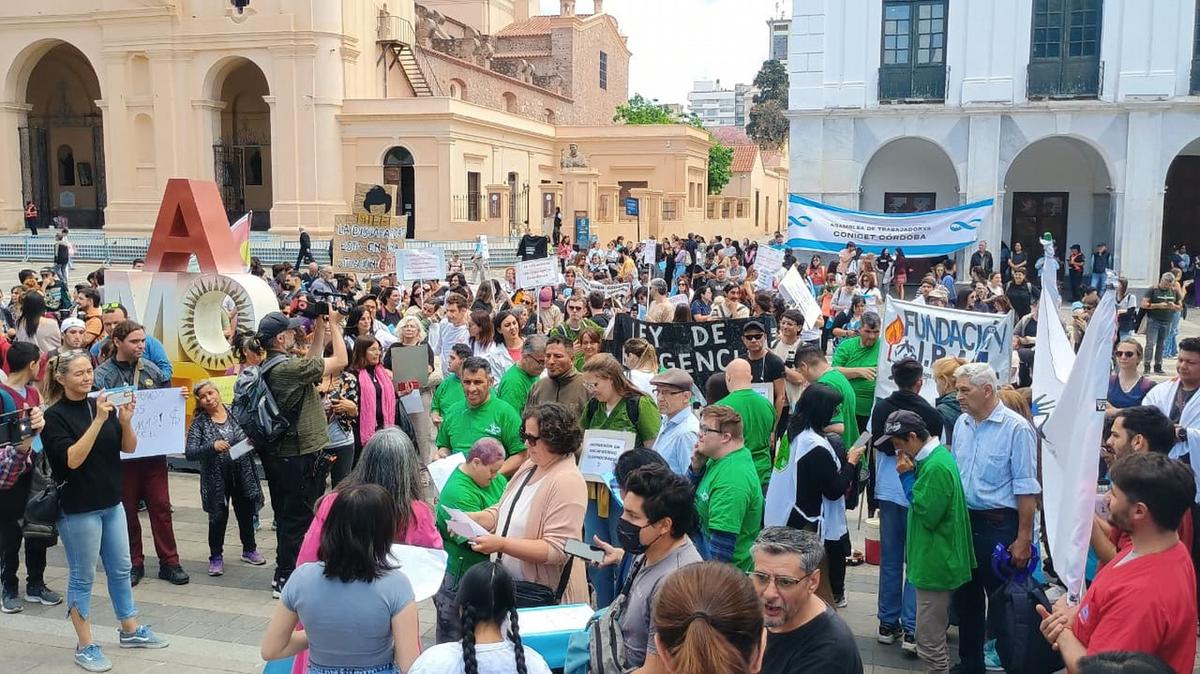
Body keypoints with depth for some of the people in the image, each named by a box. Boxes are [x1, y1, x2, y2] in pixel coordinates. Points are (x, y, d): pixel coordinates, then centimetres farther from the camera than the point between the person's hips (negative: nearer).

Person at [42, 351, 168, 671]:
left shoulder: (102, 405, 3)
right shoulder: (55, 416, -11)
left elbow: (129, 448, 3)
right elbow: (72, 459, -22)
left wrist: (125, 421, -16)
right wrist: (98, 421, -27)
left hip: (111, 503, 6)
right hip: (78, 508, -6)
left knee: (121, 569, 15)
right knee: (82, 577, 4)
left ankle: (130, 630, 30)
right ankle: (85, 646, 16)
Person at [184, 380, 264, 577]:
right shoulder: (199, 423, -5)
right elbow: (189, 453, -14)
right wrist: (212, 447, -29)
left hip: (242, 475, 3)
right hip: (216, 478, -2)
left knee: (246, 513, 14)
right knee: (218, 518, 1)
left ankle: (249, 549, 34)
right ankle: (216, 557, 19)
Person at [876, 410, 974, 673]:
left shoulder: (936, 466, -23)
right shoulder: (936, 455, 9)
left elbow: (926, 515, -22)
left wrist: (907, 477, -17)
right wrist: (911, 476, 1)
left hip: (934, 564, -11)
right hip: (936, 560, 11)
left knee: (929, 642, -2)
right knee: (934, 635, 22)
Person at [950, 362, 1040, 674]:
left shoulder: (1016, 428, -14)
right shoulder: (961, 424, 7)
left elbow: (1026, 488, -14)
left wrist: (1023, 539, -15)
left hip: (998, 525, -7)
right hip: (963, 520, 7)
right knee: (966, 595, 16)